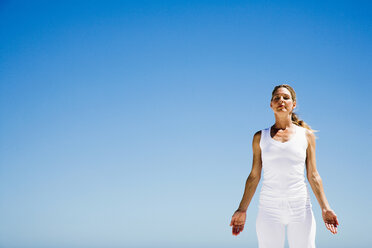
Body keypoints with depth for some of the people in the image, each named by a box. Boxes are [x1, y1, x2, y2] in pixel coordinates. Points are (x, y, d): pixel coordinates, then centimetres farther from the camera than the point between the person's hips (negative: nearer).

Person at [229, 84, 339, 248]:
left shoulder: (306, 135, 6)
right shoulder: (260, 137, 7)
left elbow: (313, 175, 6)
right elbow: (254, 176, 9)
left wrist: (325, 207, -3)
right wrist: (242, 210, 2)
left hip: (300, 207, 0)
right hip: (270, 208, 0)